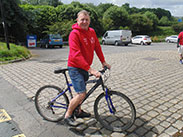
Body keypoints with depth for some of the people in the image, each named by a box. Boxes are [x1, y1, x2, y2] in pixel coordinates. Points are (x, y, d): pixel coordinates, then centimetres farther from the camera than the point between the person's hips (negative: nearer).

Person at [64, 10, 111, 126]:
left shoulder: (92, 32, 4)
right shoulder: (74, 33, -18)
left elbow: (97, 47, 13)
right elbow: (76, 55, -27)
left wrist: (103, 62, 12)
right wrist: (90, 69, -33)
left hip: (85, 67, 7)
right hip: (75, 67, -7)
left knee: (82, 91, 18)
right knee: (81, 94, -12)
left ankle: (78, 111, 39)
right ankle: (68, 116, 10)